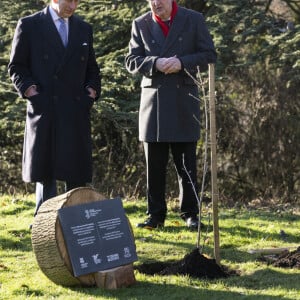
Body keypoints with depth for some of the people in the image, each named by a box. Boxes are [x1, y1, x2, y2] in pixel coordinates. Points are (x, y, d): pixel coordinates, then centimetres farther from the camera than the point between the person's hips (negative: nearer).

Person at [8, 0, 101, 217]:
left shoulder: (84, 29, 14)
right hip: (44, 110, -3)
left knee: (76, 173, 0)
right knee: (45, 171, 2)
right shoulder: (29, 26, 2)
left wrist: (92, 89, 3)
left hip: (76, 112, 3)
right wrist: (28, 89, -11)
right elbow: (16, 66, 4)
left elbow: (92, 68, 21)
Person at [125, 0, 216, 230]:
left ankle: (190, 214, 10)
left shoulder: (194, 20, 3)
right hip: (153, 101, 2)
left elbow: (209, 56, 2)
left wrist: (182, 63, -15)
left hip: (183, 101, -2)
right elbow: (131, 62, 5)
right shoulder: (140, 25, 8)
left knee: (187, 164, 2)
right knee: (154, 165, 3)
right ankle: (156, 215, 9)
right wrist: (155, 63, -15)